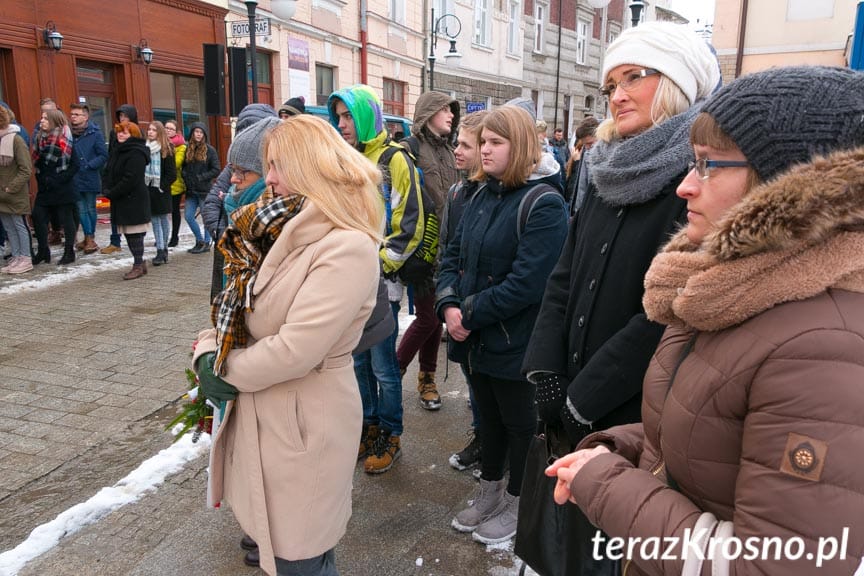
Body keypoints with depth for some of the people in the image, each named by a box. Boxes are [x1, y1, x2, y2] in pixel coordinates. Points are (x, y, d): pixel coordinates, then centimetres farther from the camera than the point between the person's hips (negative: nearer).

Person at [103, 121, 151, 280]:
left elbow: (130, 179, -21)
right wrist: (108, 189, 0)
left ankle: (138, 265, 4)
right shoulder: (119, 151, 16)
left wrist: (112, 193, -16)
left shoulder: (136, 153, -14)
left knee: (134, 233, -4)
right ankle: (140, 263, 20)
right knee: (128, 233, 11)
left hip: (134, 200, -9)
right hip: (121, 200, 9)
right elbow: (109, 172, 18)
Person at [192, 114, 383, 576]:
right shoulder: (280, 230, 6)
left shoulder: (348, 247, -24)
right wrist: (207, 353, -9)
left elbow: (295, 349, -28)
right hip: (260, 409, 8)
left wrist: (226, 370, -13)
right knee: (272, 534, 27)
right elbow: (234, 304, 9)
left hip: (304, 419, -8)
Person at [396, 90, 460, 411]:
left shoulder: (447, 151, 15)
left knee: (436, 315, 11)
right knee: (427, 316, -5)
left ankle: (427, 379, 25)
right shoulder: (410, 149, -7)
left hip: (447, 247, 6)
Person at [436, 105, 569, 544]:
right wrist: (449, 305, -9)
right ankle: (489, 493, 42)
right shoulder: (482, 196, 8)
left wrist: (470, 315, -18)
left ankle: (516, 505, 34)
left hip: (514, 343, -7)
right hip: (475, 339, 7)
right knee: (488, 416, 22)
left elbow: (525, 283, -25)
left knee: (519, 422, 13)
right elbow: (454, 254, 8)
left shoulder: (544, 205, -17)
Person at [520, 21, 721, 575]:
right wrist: (546, 373, -4)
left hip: (638, 416, -6)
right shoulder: (608, 170, 7)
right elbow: (565, 276, 5)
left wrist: (584, 400, -16)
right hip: (576, 407, 6)